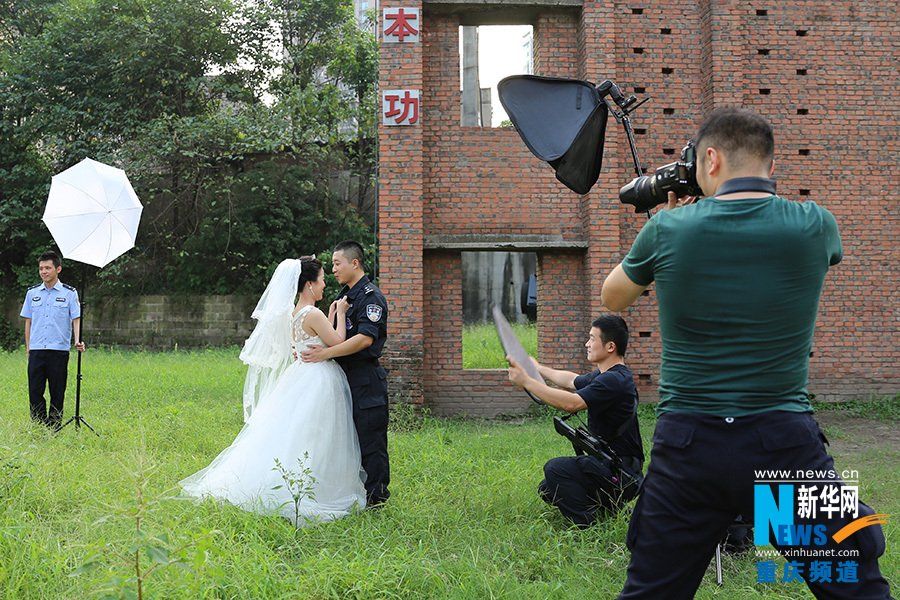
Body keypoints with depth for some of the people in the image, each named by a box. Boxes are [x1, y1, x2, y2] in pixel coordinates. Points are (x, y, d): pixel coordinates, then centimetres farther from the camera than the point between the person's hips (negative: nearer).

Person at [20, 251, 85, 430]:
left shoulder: (69, 293, 2)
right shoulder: (32, 293, 11)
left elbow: (76, 319, -1)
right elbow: (28, 321, 14)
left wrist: (78, 341, -17)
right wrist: (28, 347, 9)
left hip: (59, 350, -2)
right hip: (36, 350, 2)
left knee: (57, 392, 3)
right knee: (35, 391, 1)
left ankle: (54, 429, 12)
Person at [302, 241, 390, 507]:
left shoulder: (371, 297, -12)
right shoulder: (344, 295, 18)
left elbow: (365, 339, -23)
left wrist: (324, 354, -23)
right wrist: (308, 349, 8)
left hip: (366, 378, -9)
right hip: (345, 376, 10)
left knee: (370, 439, -3)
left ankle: (375, 497, 5)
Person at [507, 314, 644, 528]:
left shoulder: (615, 380, -22)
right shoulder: (604, 375, 11)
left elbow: (571, 403, -30)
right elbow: (572, 381, 28)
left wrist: (526, 381, -25)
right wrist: (539, 369, 35)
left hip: (621, 472, -10)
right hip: (608, 462, 10)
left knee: (555, 469, -25)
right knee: (547, 491, 10)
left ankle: (588, 527, -15)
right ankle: (608, 505, 16)